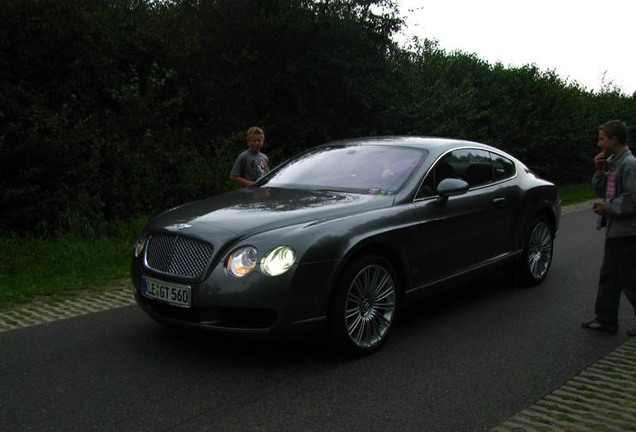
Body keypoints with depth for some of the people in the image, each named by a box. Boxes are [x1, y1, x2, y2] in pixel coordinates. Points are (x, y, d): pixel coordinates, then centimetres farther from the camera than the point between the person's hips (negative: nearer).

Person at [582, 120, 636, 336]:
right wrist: (599, 172, 2)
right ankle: (606, 320, 23)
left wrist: (607, 208, -13)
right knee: (609, 277, 14)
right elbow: (602, 191, 16)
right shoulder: (613, 163, 12)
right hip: (615, 231, 10)